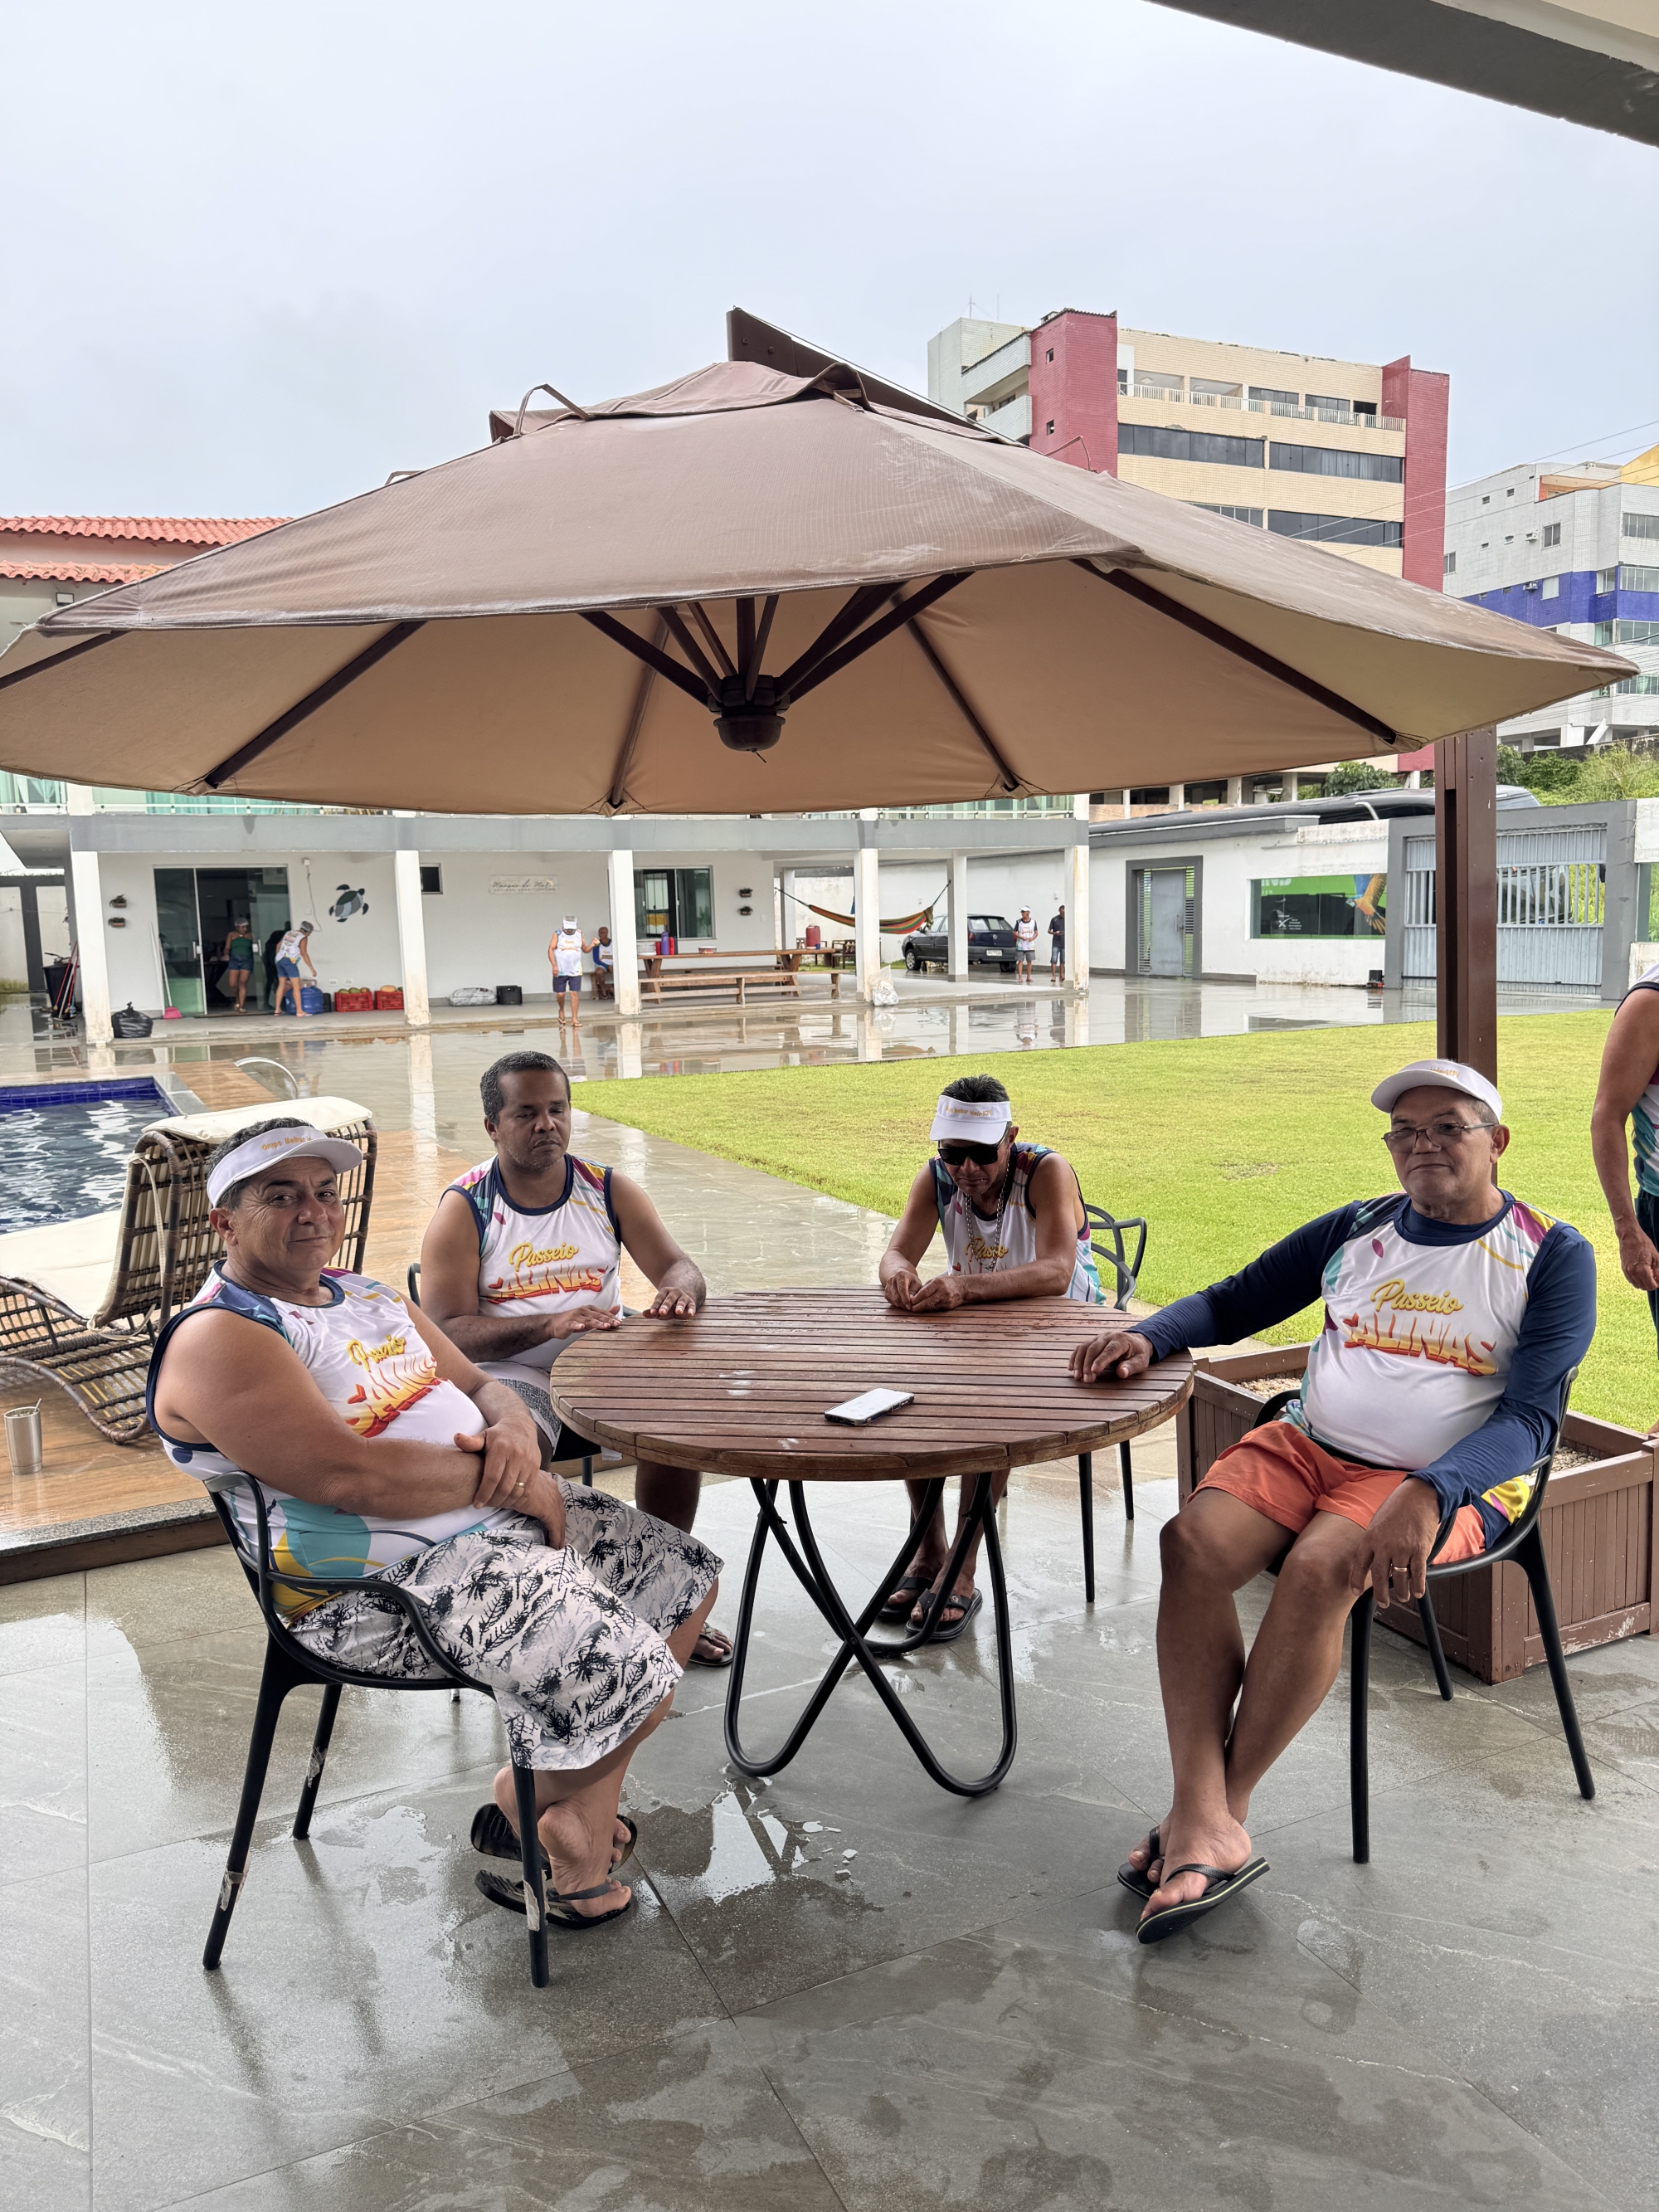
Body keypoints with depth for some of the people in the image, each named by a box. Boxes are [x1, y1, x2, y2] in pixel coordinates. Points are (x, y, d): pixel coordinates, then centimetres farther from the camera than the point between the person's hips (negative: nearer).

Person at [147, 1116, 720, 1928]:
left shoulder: (367, 1294, 14)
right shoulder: (217, 1339, -15)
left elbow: (481, 1386, 16)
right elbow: (349, 1477, -27)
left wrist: (515, 1435, -9)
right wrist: (510, 1483, -18)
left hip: (498, 1518, 10)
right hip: (389, 1585, -10)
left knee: (685, 1580, 14)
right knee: (629, 1681, -21)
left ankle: (532, 1793, 23)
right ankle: (559, 1834, 14)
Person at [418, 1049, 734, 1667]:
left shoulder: (608, 1191, 7)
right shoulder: (463, 1209, -3)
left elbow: (679, 1266, 3)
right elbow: (448, 1330, -12)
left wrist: (678, 1292, -24)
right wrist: (550, 1324, -27)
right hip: (508, 1372, -3)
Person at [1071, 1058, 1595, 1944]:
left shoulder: (1552, 1257, 0)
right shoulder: (1355, 1230, 12)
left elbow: (1531, 1414, -10)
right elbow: (1232, 1303, 16)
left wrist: (1426, 1498, -28)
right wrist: (1148, 1334, -7)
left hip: (1449, 1479, -4)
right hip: (1308, 1445, 4)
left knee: (1319, 1568, -34)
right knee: (1193, 1543, -25)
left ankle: (1222, 1807, -18)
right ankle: (1205, 1824, -26)